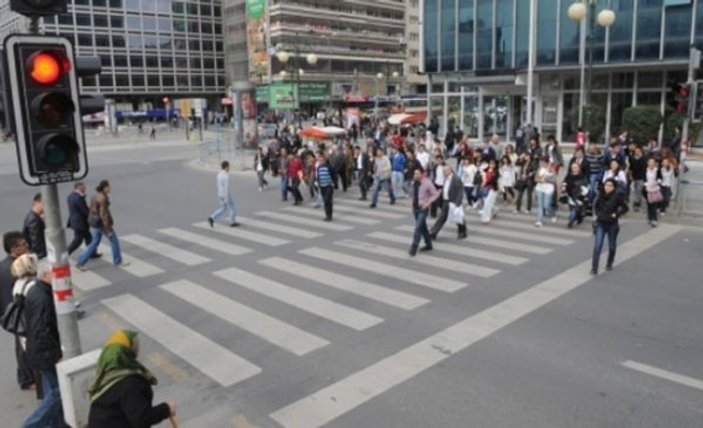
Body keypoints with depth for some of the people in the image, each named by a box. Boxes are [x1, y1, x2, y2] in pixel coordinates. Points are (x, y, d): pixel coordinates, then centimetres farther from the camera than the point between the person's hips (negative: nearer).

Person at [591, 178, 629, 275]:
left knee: (612, 246, 14)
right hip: (600, 223, 1)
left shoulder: (617, 196, -10)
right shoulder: (601, 195, -1)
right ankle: (594, 267, -7)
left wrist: (616, 214, -12)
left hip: (612, 224, -1)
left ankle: (609, 264, 38)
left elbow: (625, 208, -1)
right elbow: (595, 206, 14)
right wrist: (598, 213, -1)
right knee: (597, 245, -9)